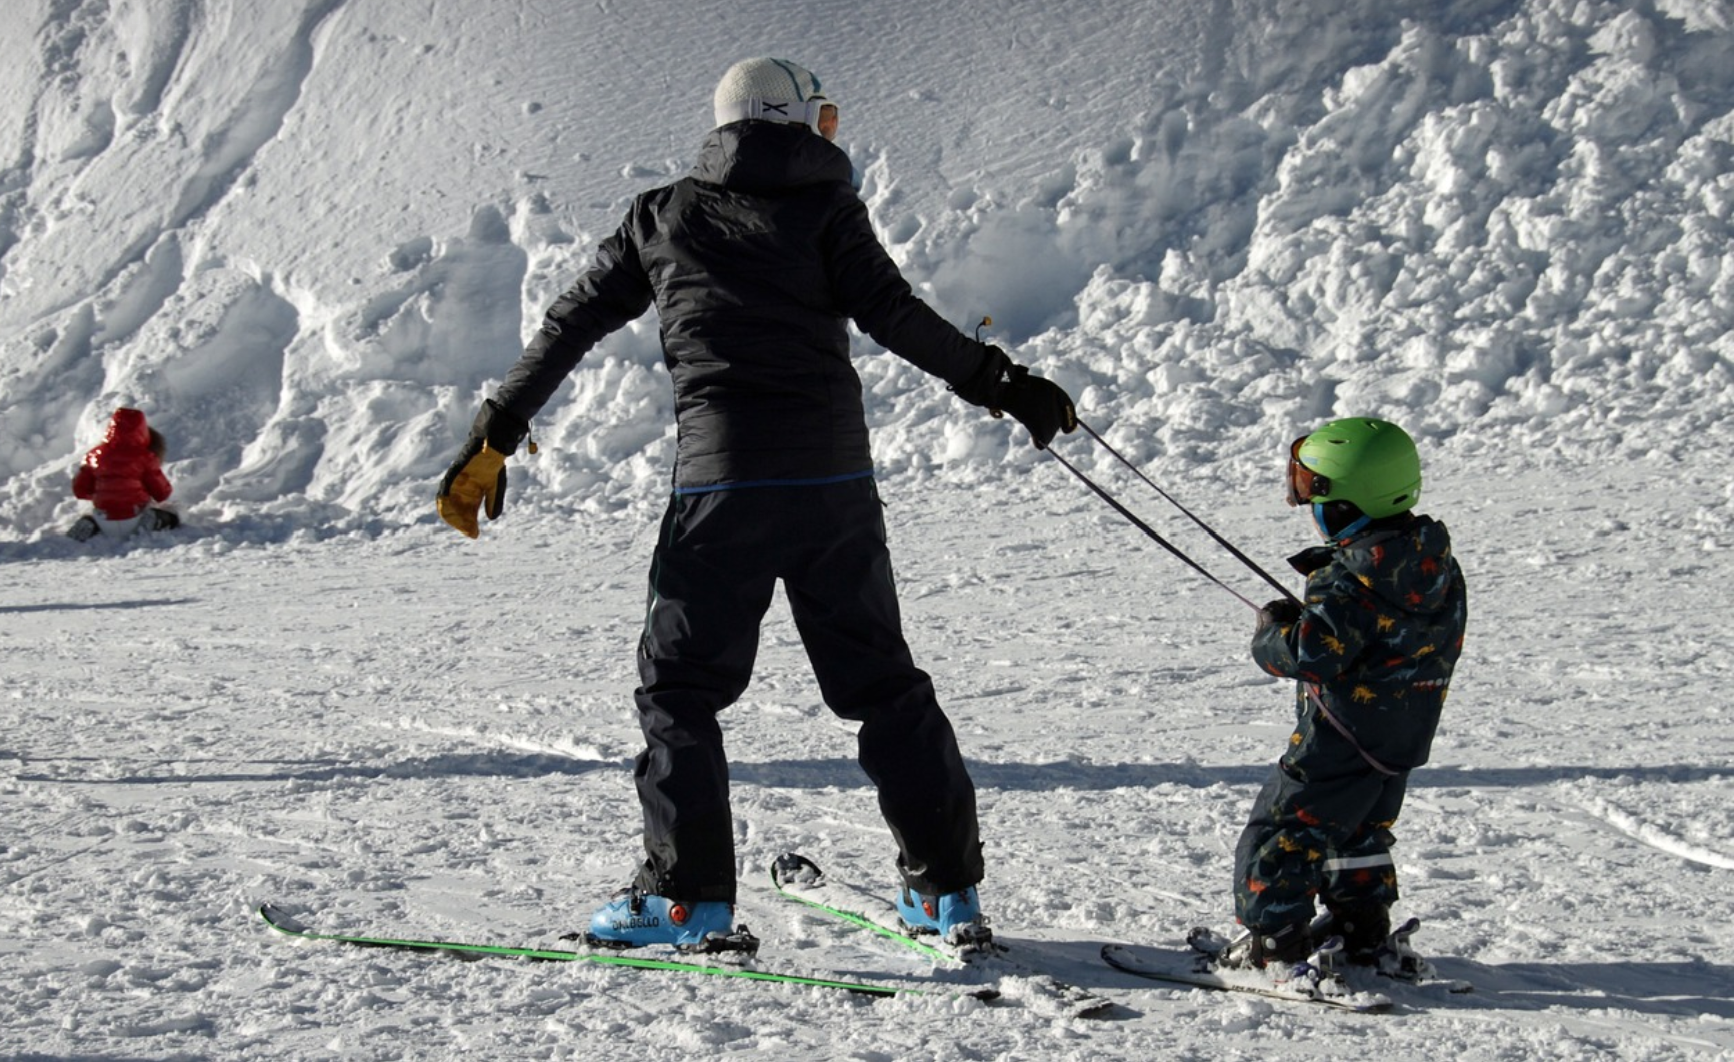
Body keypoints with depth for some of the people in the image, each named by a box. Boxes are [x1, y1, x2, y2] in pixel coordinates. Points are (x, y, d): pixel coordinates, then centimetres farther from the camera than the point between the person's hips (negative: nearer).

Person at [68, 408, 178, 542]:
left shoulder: (95, 455, 3)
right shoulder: (145, 457, -5)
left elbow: (80, 490, 9)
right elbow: (162, 493, -1)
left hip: (106, 524, 2)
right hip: (134, 519, -2)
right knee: (171, 518, 18)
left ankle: (90, 526, -1)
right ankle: (150, 523, -12)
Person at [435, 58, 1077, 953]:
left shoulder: (662, 219, 13)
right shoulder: (823, 207, 7)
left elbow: (569, 327, 15)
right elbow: (895, 317, -5)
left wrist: (493, 439, 21)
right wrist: (1002, 384, 1)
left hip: (721, 481, -1)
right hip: (834, 479, 1)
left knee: (681, 686, 7)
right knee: (883, 684, 11)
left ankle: (689, 898, -1)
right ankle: (949, 887, 11)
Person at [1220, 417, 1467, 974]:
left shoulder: (1350, 583, -27)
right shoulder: (1434, 560, 0)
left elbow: (1305, 654, -32)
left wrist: (1274, 624, -12)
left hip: (1342, 740, -9)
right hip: (1405, 734, 9)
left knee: (1279, 834, 2)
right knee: (1359, 832, 28)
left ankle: (1275, 942, 5)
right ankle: (1362, 930, 35)